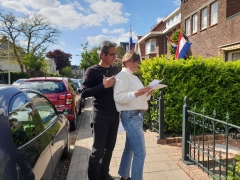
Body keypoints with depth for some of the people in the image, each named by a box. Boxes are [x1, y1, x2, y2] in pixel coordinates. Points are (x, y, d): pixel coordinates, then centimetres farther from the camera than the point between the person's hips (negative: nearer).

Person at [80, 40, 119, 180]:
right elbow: (84, 92, -12)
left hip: (115, 114, 6)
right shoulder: (92, 71, -6)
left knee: (110, 147, 15)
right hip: (100, 115, -5)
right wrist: (103, 85, -20)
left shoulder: (115, 70, 10)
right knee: (98, 150, 2)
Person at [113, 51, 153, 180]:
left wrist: (147, 94, 3)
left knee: (129, 148, 19)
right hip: (130, 116, -10)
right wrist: (136, 93, -29)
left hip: (137, 115, 10)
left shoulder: (133, 77, 20)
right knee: (140, 153, -8)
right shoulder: (122, 76, -8)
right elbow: (118, 97, -20)